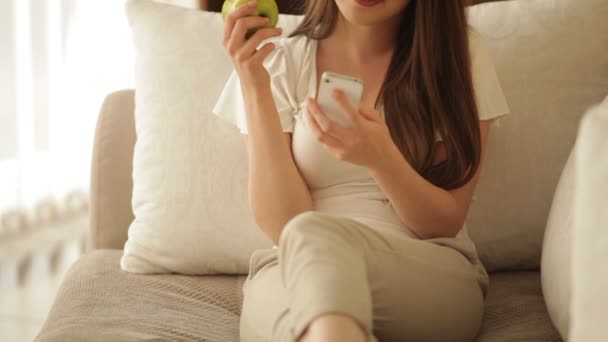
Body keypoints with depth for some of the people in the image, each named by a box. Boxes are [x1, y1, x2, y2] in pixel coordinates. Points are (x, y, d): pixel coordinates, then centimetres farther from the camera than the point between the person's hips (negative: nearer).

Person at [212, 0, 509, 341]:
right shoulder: (280, 61, 6)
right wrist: (255, 89, -13)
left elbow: (446, 223, 1)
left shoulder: (460, 52, 4)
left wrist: (381, 157, -20)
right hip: (290, 279, 1)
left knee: (314, 236, -34)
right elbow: (285, 226, -4)